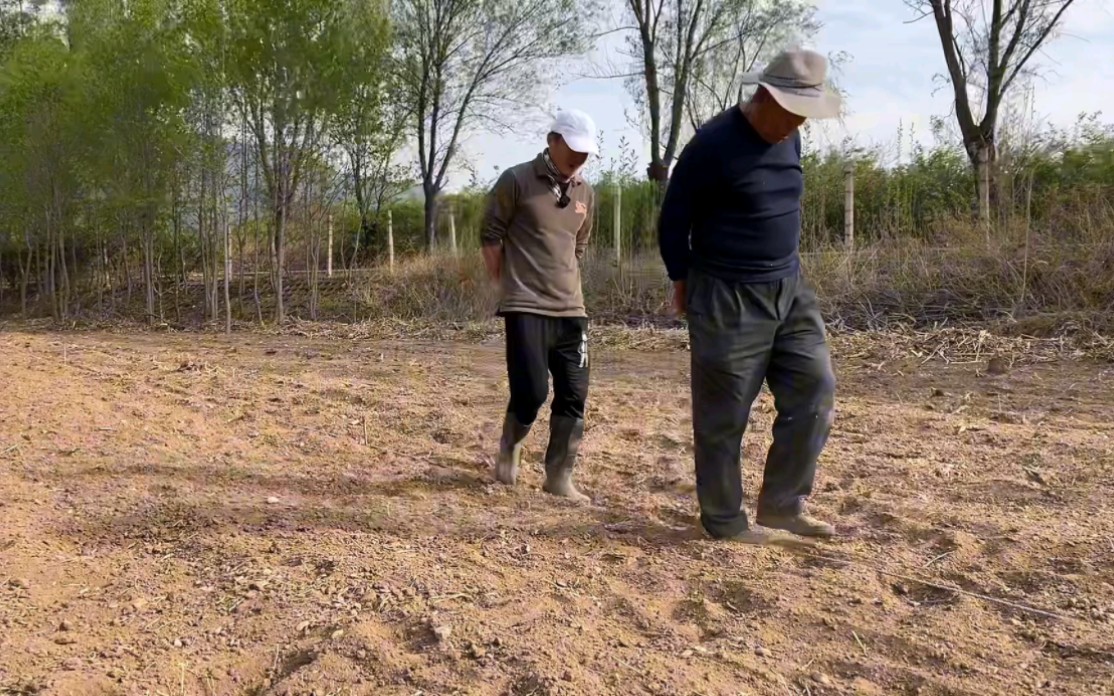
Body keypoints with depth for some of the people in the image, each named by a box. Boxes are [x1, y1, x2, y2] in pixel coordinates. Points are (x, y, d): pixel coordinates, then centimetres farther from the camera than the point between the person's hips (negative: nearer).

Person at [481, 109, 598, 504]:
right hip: (526, 308, -6)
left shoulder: (585, 194, 11)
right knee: (531, 392, -10)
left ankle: (559, 478, 13)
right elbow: (491, 238, -2)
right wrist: (510, 286, 2)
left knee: (573, 396, 2)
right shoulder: (516, 182, -6)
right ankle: (509, 449, 20)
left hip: (571, 310, 6)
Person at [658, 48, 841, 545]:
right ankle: (725, 520, 16)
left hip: (789, 289, 8)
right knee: (723, 415, 2)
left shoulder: (789, 138, 7)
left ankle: (782, 506, 17)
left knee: (814, 392, 6)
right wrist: (685, 283, 1)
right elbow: (673, 223, -9)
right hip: (728, 299, -8)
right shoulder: (713, 144, -16)